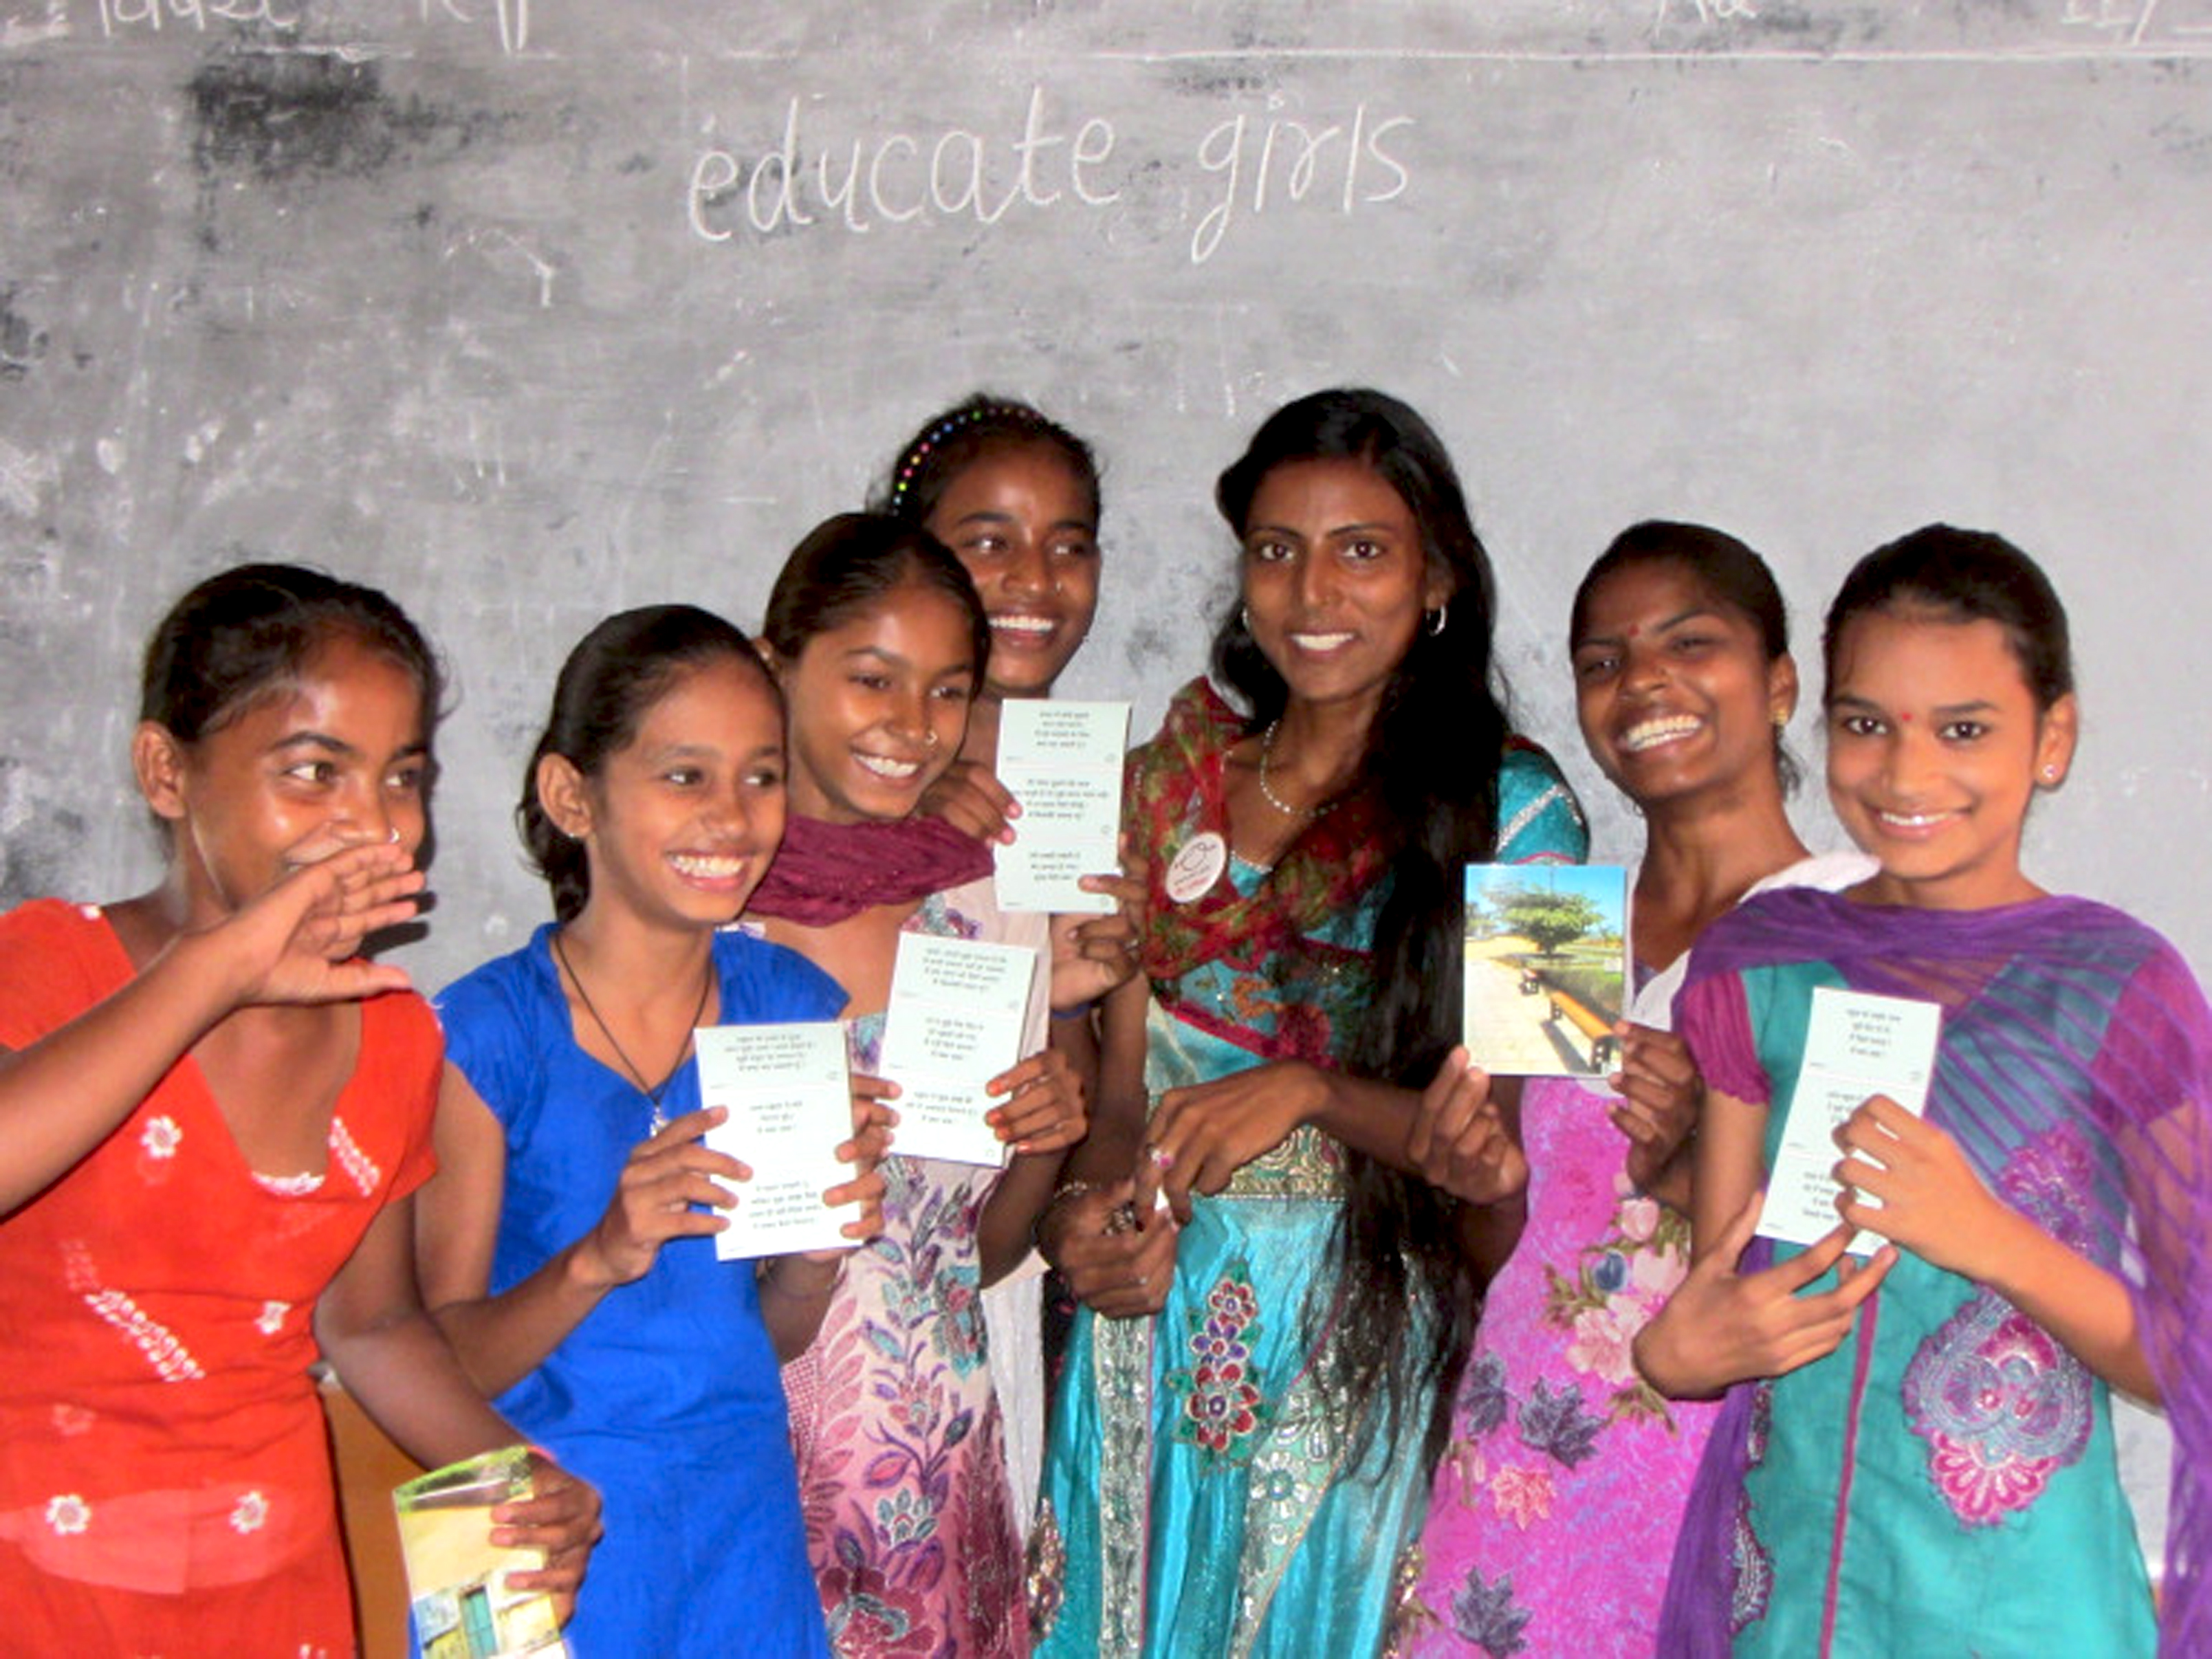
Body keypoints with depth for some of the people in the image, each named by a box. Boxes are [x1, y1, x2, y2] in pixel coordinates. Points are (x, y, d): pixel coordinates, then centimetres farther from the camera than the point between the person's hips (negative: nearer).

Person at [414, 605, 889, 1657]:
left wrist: (816, 1250, -15)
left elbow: (773, 1335, 6)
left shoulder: (792, 1005, -1)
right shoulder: (486, 1033, -13)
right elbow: (443, 1364, -11)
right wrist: (601, 1258, -28)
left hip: (743, 1518, 4)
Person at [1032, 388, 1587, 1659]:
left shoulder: (1509, 812, -4)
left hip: (1364, 1344, -3)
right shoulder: (1174, 780, 7)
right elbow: (1122, 1087, 8)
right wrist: (1089, 1219, -11)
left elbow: (1511, 1141, -7)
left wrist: (1312, 1090, -21)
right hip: (1158, 1319, 4)